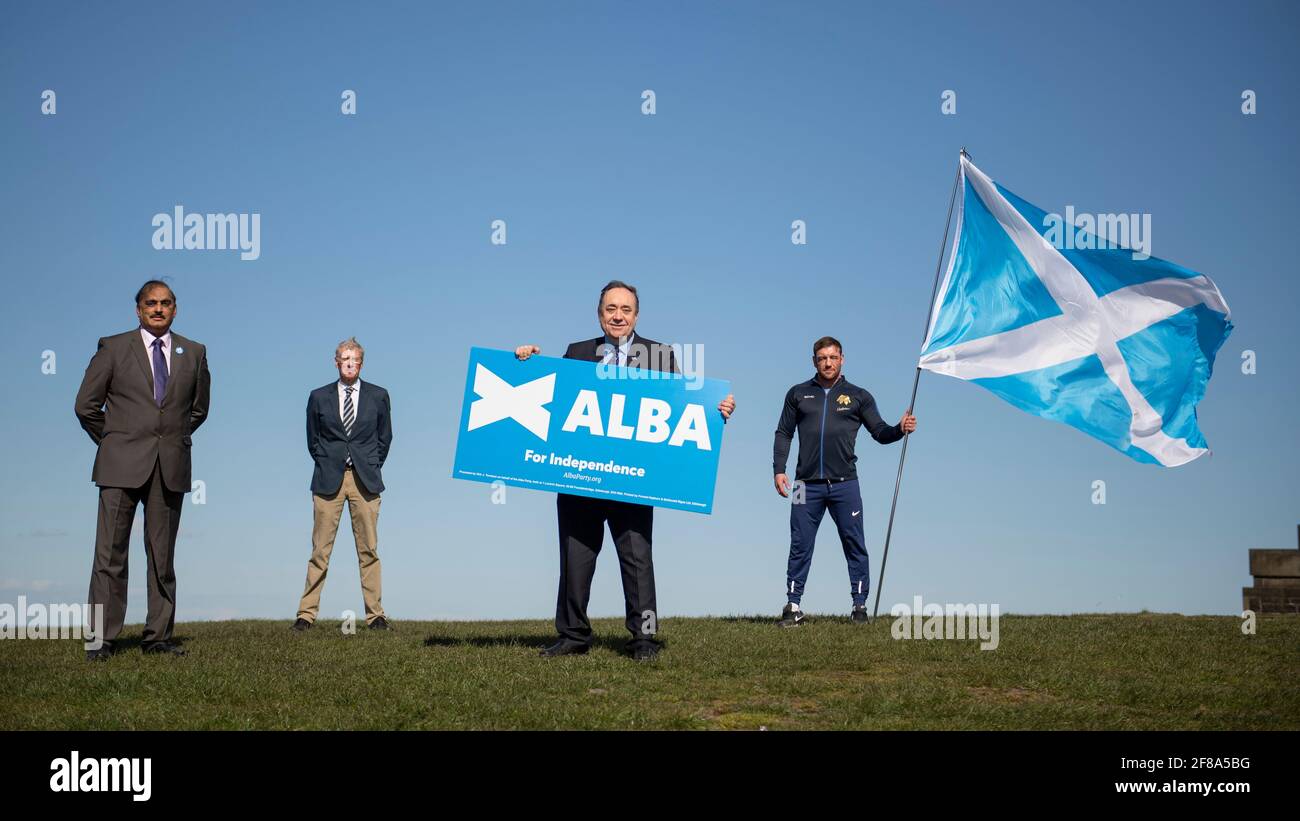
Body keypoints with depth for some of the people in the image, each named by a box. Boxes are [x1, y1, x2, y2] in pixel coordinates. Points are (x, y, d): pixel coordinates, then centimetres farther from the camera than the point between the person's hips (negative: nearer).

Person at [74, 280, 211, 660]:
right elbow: (86, 405, 6)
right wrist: (114, 442, 8)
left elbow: (198, 408, 21)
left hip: (170, 467, 2)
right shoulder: (113, 348, 4)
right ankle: (102, 638, 0)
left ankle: (158, 636, 11)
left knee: (163, 556, 6)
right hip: (121, 467, -2)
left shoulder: (194, 353, 11)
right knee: (110, 553, -3)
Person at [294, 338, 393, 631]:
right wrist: (327, 464, 6)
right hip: (329, 480, 0)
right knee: (320, 551, -2)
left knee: (369, 550, 1)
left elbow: (384, 437, 14)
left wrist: (371, 466, 6)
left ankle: (375, 614, 5)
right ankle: (306, 613, 1)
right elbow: (313, 439, 14)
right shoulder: (319, 397, 8)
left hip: (365, 480, 0)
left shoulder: (378, 396, 9)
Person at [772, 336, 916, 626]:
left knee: (855, 545, 1)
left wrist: (900, 429, -14)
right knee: (800, 546, 2)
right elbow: (783, 434, 12)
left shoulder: (858, 396, 10)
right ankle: (793, 607, 7)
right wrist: (778, 470, 1)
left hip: (844, 483, 0)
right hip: (808, 485, 0)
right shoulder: (798, 394, 11)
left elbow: (880, 433, 7)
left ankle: (860, 605, 9)